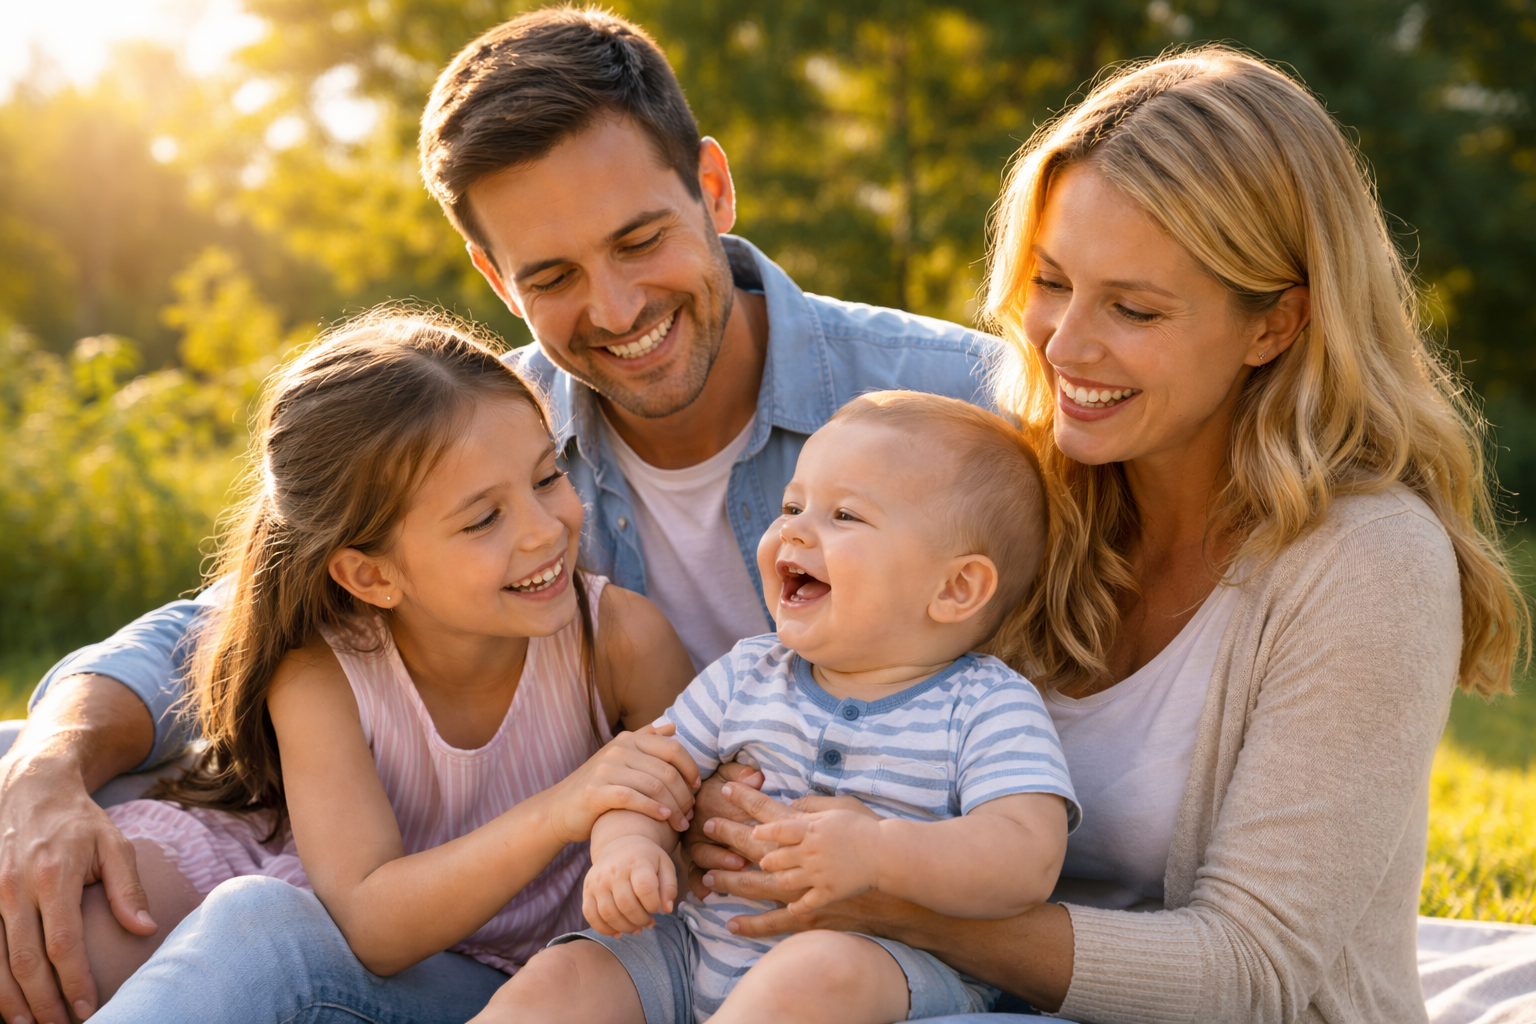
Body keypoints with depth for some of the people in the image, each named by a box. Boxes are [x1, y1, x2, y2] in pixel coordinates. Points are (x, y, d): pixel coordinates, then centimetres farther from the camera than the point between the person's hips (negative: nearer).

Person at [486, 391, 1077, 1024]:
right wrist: (625, 848, -12)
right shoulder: (748, 677, 10)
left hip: (901, 971, -5)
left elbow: (1029, 861, -19)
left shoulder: (987, 708, -7)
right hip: (703, 949, 6)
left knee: (817, 972, -38)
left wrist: (876, 853, -34)